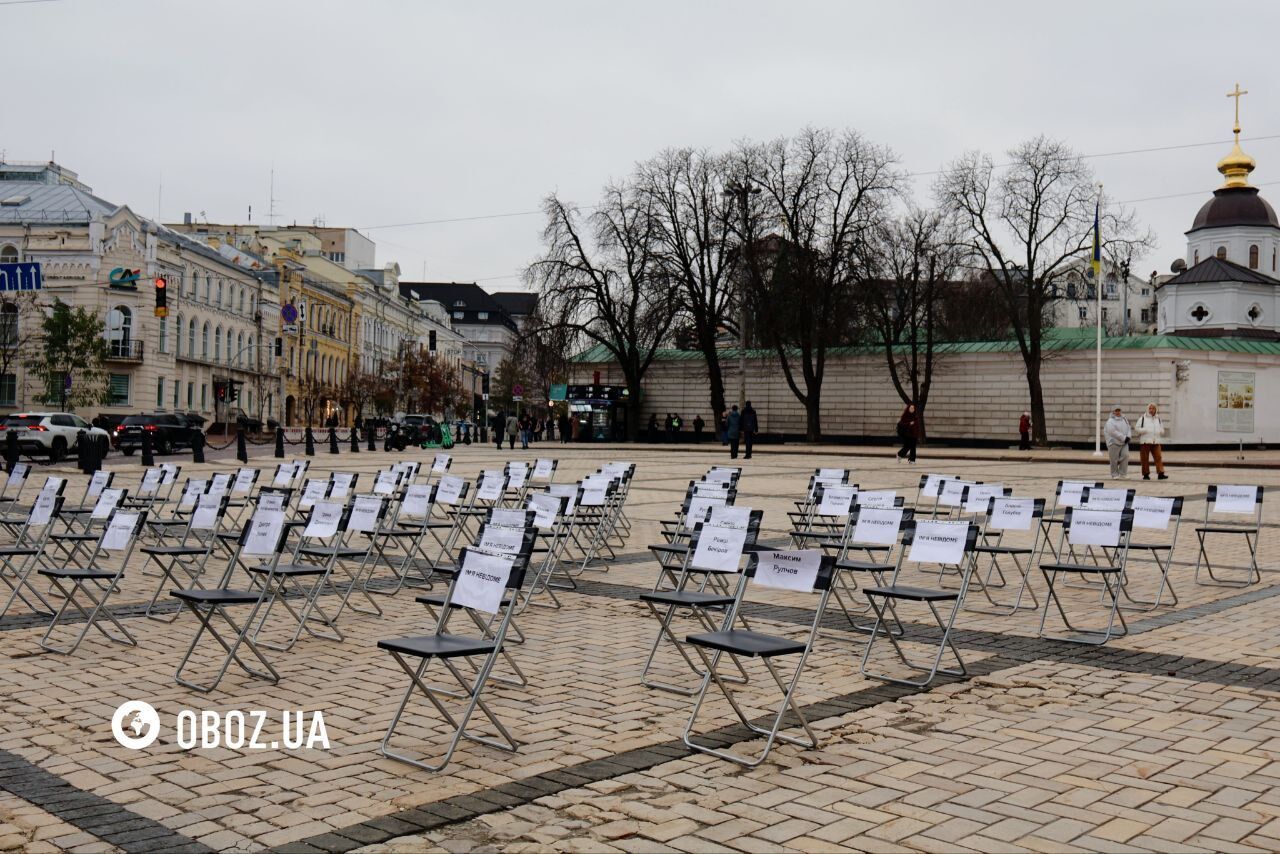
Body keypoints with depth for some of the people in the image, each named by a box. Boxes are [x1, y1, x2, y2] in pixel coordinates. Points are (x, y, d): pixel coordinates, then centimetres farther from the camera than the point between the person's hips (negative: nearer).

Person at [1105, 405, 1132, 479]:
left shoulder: (1124, 420, 16)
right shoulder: (1110, 421, -7)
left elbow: (1128, 429, 17)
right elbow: (1113, 432, -17)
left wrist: (1128, 436, -3)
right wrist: (1123, 438, -16)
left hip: (1124, 442, 5)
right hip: (1114, 443, -5)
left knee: (1125, 455, -10)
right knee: (1114, 459, -3)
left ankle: (1123, 473, 0)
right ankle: (1115, 474, 10)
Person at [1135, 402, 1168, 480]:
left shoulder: (1158, 418, 15)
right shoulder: (1143, 418, 0)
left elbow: (1162, 430, 23)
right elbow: (1137, 428, -4)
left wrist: (1160, 431, 0)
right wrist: (1145, 430, -16)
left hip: (1155, 442, 4)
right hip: (1145, 442, -4)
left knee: (1158, 457, -5)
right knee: (1145, 459, 0)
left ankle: (1160, 474, -5)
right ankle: (1146, 474, 9)